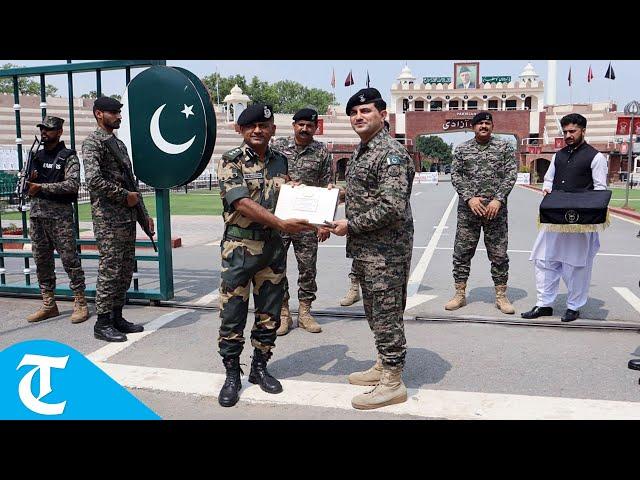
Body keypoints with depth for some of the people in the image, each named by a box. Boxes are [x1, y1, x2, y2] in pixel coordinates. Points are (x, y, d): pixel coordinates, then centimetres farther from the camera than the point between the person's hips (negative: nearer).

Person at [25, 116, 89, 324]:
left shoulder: (68, 157, -2)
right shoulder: (37, 156, 17)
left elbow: (72, 185, -15)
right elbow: (30, 186, 23)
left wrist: (41, 186, -17)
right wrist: (30, 179, 0)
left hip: (60, 215, -7)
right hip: (36, 213, 7)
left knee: (69, 259, -6)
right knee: (41, 261, 9)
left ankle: (80, 304, 1)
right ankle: (48, 304, 18)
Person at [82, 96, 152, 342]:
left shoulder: (119, 143, 20)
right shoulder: (92, 142, -7)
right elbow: (94, 180, -21)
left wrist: (144, 213, 15)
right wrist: (125, 196, -13)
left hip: (128, 217, 9)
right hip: (108, 218, -9)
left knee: (126, 269, 11)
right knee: (110, 270, -6)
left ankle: (117, 317, 21)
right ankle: (102, 323, 4)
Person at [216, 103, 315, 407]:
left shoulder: (281, 161, 9)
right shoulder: (230, 162, -7)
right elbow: (242, 203, -19)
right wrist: (282, 224, -27)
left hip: (273, 247, 5)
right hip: (240, 247, -4)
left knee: (270, 314, 11)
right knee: (233, 315, 2)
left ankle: (259, 367, 28)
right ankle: (232, 375, 18)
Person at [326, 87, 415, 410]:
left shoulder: (391, 153, -16)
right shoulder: (360, 151, 14)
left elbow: (392, 207, -25)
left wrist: (350, 225, -18)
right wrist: (343, 193, 10)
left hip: (385, 250, -9)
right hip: (363, 248, 10)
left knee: (386, 314, -1)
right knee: (374, 311, 19)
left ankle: (393, 383, 12)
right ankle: (383, 366, 34)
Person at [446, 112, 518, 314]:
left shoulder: (505, 147, 5)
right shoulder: (462, 149, 8)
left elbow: (511, 174, -2)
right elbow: (455, 175, 1)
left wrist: (498, 199, -15)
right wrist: (469, 198, -13)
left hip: (496, 209, -1)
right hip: (468, 209, 1)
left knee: (499, 254, 5)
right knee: (462, 252, 4)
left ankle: (501, 296, 17)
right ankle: (460, 294, 15)